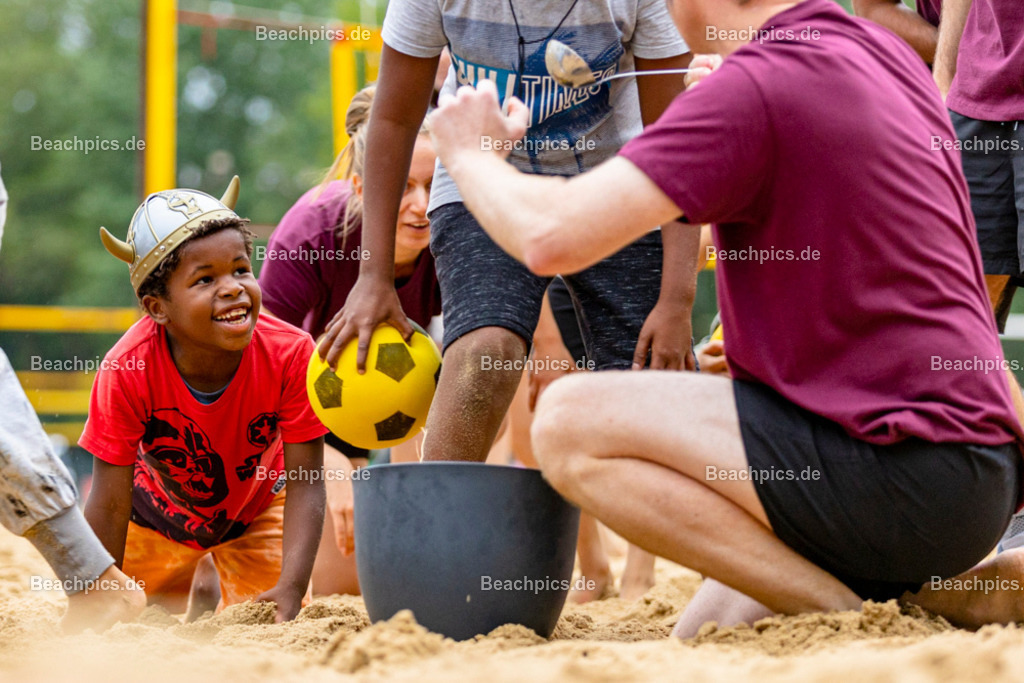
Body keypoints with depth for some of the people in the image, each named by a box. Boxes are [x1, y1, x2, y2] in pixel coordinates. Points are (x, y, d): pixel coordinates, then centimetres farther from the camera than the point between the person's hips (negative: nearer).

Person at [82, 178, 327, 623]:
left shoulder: (290, 354, -34)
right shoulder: (127, 371, -36)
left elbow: (304, 484, -28)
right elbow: (109, 507, -29)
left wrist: (291, 587, -40)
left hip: (256, 503, 1)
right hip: (159, 509, -1)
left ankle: (225, 583, 30)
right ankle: (180, 584, 40)